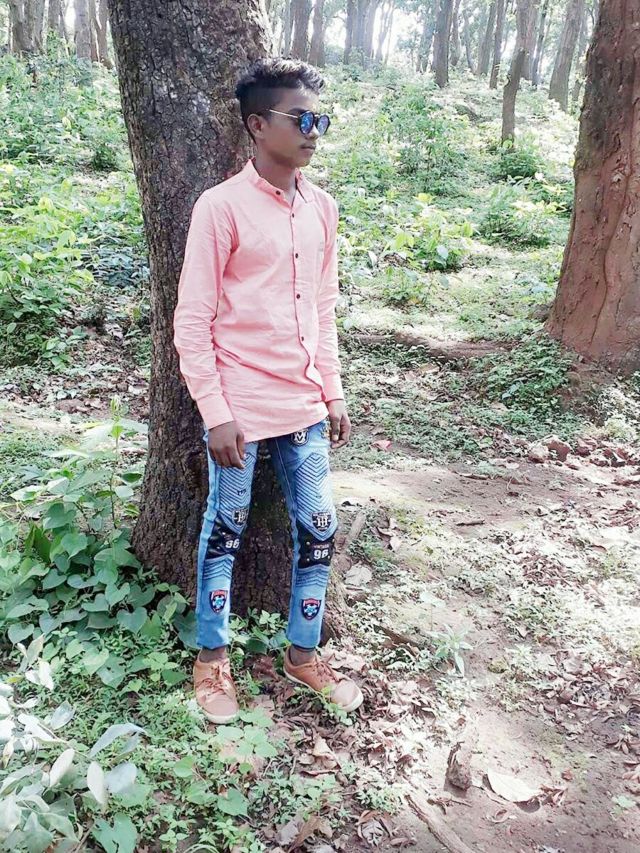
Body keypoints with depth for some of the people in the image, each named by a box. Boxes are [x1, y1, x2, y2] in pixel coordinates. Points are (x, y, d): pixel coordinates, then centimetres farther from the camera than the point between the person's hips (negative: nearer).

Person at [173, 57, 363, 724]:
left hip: (304, 407, 6)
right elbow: (192, 321, -10)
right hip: (240, 409, -5)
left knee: (317, 531, 11)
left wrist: (333, 394, 12)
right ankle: (213, 658, 30)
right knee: (225, 530, 10)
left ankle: (303, 654, 31)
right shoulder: (222, 207, -11)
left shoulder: (322, 208, 7)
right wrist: (215, 412, -13)